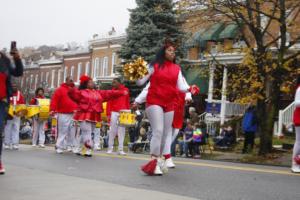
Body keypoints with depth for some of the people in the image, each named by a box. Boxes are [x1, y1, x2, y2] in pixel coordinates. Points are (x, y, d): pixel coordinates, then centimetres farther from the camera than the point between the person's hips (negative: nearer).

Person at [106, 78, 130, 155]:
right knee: (112, 130, 0)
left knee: (121, 131, 1)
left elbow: (128, 102, 10)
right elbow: (109, 103, 2)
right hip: (114, 112, 0)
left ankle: (121, 149, 2)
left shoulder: (126, 90, 8)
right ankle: (110, 148, 6)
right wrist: (108, 114, -7)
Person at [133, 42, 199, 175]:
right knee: (158, 131, -17)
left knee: (165, 133, 9)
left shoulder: (177, 69, 10)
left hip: (169, 104, 5)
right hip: (154, 102, -5)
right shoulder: (154, 65, 0)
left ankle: (158, 159, 22)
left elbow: (181, 86, 2)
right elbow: (141, 82, -1)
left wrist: (189, 89, -17)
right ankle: (154, 162, -15)